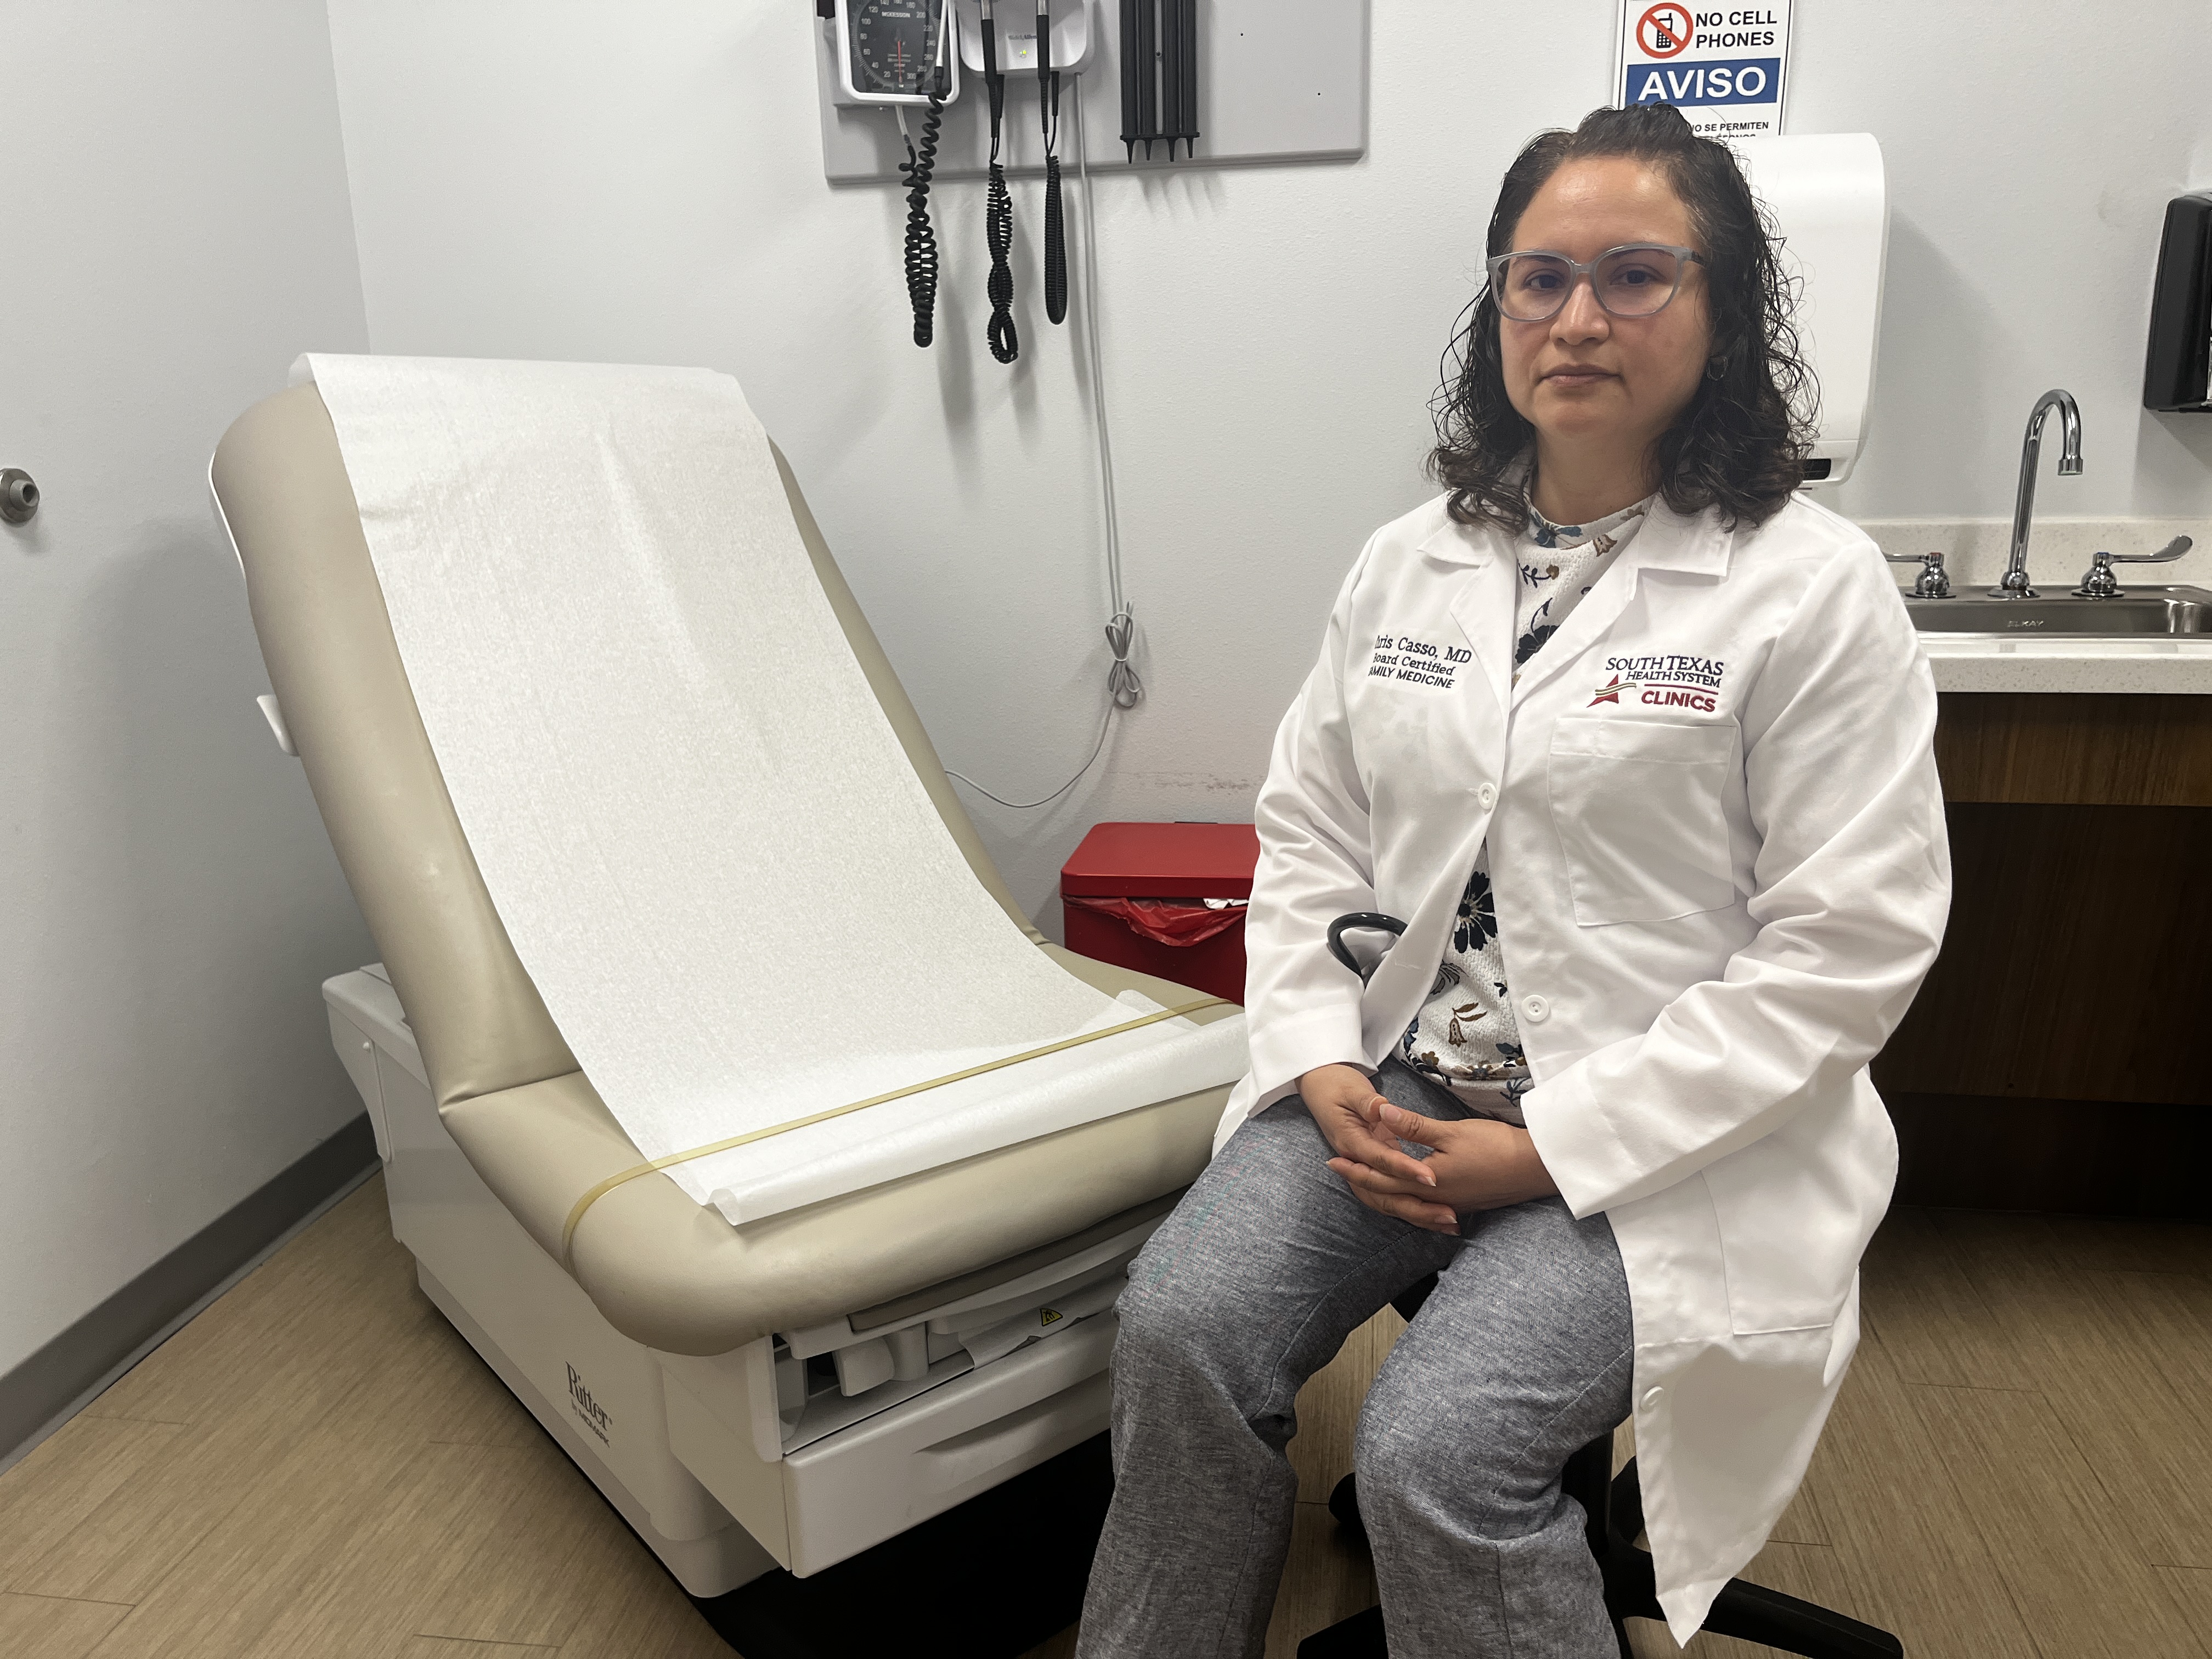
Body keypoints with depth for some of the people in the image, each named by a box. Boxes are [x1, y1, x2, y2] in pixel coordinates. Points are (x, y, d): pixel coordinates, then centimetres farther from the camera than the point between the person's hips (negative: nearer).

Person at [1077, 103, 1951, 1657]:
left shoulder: (1813, 585, -7)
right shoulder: (1407, 563, 8)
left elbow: (1849, 946, -10)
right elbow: (1307, 829, 11)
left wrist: (1556, 1147, -14)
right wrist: (1322, 1067, -5)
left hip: (1661, 1139, -4)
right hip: (1392, 1082, 4)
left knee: (1439, 1448, -22)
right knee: (1182, 1324, -17)